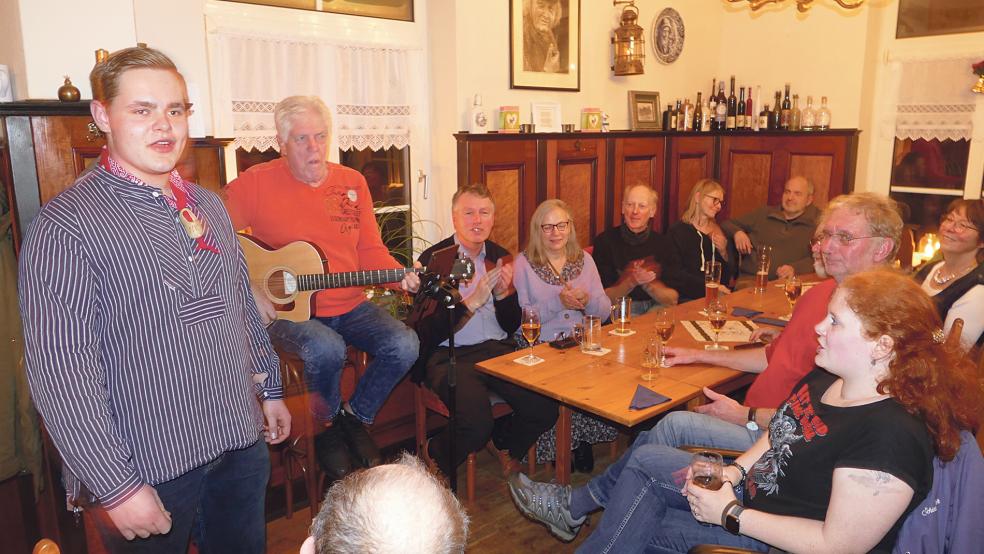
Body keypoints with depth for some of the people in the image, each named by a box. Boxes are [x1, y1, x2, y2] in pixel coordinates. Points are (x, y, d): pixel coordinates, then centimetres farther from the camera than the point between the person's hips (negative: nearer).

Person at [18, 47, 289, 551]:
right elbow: (59, 372, -18)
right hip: (149, 468, -6)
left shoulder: (208, 206, 7)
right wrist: (115, 488, -18)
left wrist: (269, 388, 17)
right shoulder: (65, 226, -16)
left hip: (241, 443, 7)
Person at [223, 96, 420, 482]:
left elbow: (370, 250, 10)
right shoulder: (256, 183, -6)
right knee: (327, 349, -35)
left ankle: (356, 417, 9)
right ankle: (328, 427, 0)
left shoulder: (352, 183, 7)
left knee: (404, 345, -18)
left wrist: (398, 276, -9)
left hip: (350, 307, 5)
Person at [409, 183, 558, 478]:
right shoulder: (433, 258, -5)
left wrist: (503, 293, -6)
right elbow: (427, 333, -13)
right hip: (449, 355, -5)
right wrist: (471, 302, -21)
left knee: (545, 408, -14)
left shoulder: (500, 257, 12)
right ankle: (436, 457, 7)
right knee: (476, 425, -27)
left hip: (497, 350, 5)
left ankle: (505, 442, 19)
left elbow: (512, 326, 13)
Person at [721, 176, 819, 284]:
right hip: (750, 279, 1)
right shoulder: (763, 213, 20)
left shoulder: (817, 221, 10)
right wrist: (737, 232, 3)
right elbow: (727, 224, 26)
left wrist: (795, 269, -19)